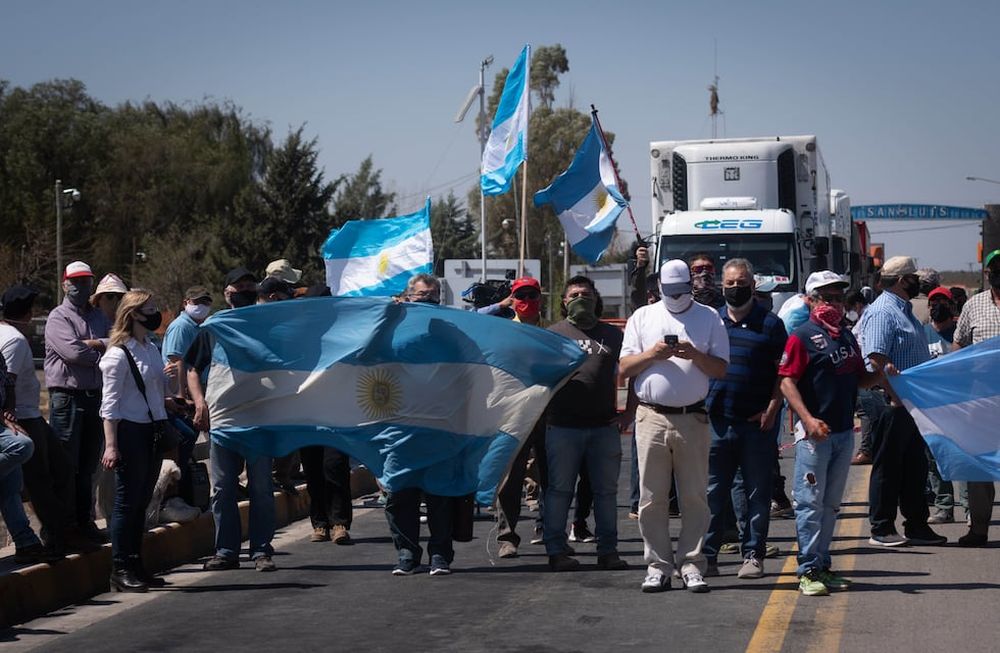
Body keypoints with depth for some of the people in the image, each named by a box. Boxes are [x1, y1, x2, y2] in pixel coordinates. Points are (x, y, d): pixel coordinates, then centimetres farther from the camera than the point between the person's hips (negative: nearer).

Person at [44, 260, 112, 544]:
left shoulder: (99, 317, 17)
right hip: (67, 396, -6)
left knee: (87, 466, 11)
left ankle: (84, 521, 17)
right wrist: (104, 352, -4)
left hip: (95, 396, 6)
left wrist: (93, 343, -10)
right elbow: (73, 353, -16)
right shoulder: (58, 317, -1)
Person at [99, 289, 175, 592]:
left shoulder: (152, 349, 13)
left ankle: (135, 566, 18)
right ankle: (120, 570, 1)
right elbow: (110, 403, -13)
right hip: (130, 431, -8)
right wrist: (111, 444, -19)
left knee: (142, 501, 12)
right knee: (127, 501, -4)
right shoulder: (119, 354, -11)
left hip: (152, 431, 8)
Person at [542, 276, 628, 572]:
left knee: (606, 490, 6)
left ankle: (608, 550, 14)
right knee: (559, 489, 1)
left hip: (605, 426, 2)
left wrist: (629, 413, 5)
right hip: (563, 426, -2)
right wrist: (544, 414, -4)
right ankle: (556, 550, 6)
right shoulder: (553, 334, 8)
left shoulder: (612, 335, 14)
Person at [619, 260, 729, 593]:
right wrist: (652, 355, -10)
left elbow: (720, 369, 3)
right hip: (651, 417, 1)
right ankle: (658, 566, 7)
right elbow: (624, 368, 7)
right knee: (652, 497, 1)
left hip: (692, 418, -1)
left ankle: (691, 565, 7)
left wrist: (696, 355, -14)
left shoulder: (709, 318, 8)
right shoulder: (642, 317, 11)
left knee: (694, 496, 1)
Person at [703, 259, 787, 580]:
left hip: (757, 423, -2)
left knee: (758, 493, 4)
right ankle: (707, 554, 11)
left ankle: (753, 555, 10)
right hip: (716, 421, 2)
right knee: (713, 492, 5)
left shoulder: (770, 323, 4)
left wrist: (771, 410, -8)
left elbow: (782, 373, 2)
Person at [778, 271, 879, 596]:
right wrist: (808, 419, -22)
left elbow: (859, 378, 24)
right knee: (810, 502, -5)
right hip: (813, 431, -7)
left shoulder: (847, 336, 17)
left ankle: (823, 566, 20)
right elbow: (787, 382, -12)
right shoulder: (802, 337, -6)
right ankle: (808, 571, -2)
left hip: (844, 431, 7)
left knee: (831, 503, 13)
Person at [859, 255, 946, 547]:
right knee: (887, 466, -2)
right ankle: (882, 530, 4)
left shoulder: (904, 310, 19)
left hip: (911, 404, 10)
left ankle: (917, 525, 21)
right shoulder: (882, 312, -14)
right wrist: (897, 396, -26)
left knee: (915, 466, 13)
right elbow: (877, 359, -24)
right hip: (892, 404, -10)